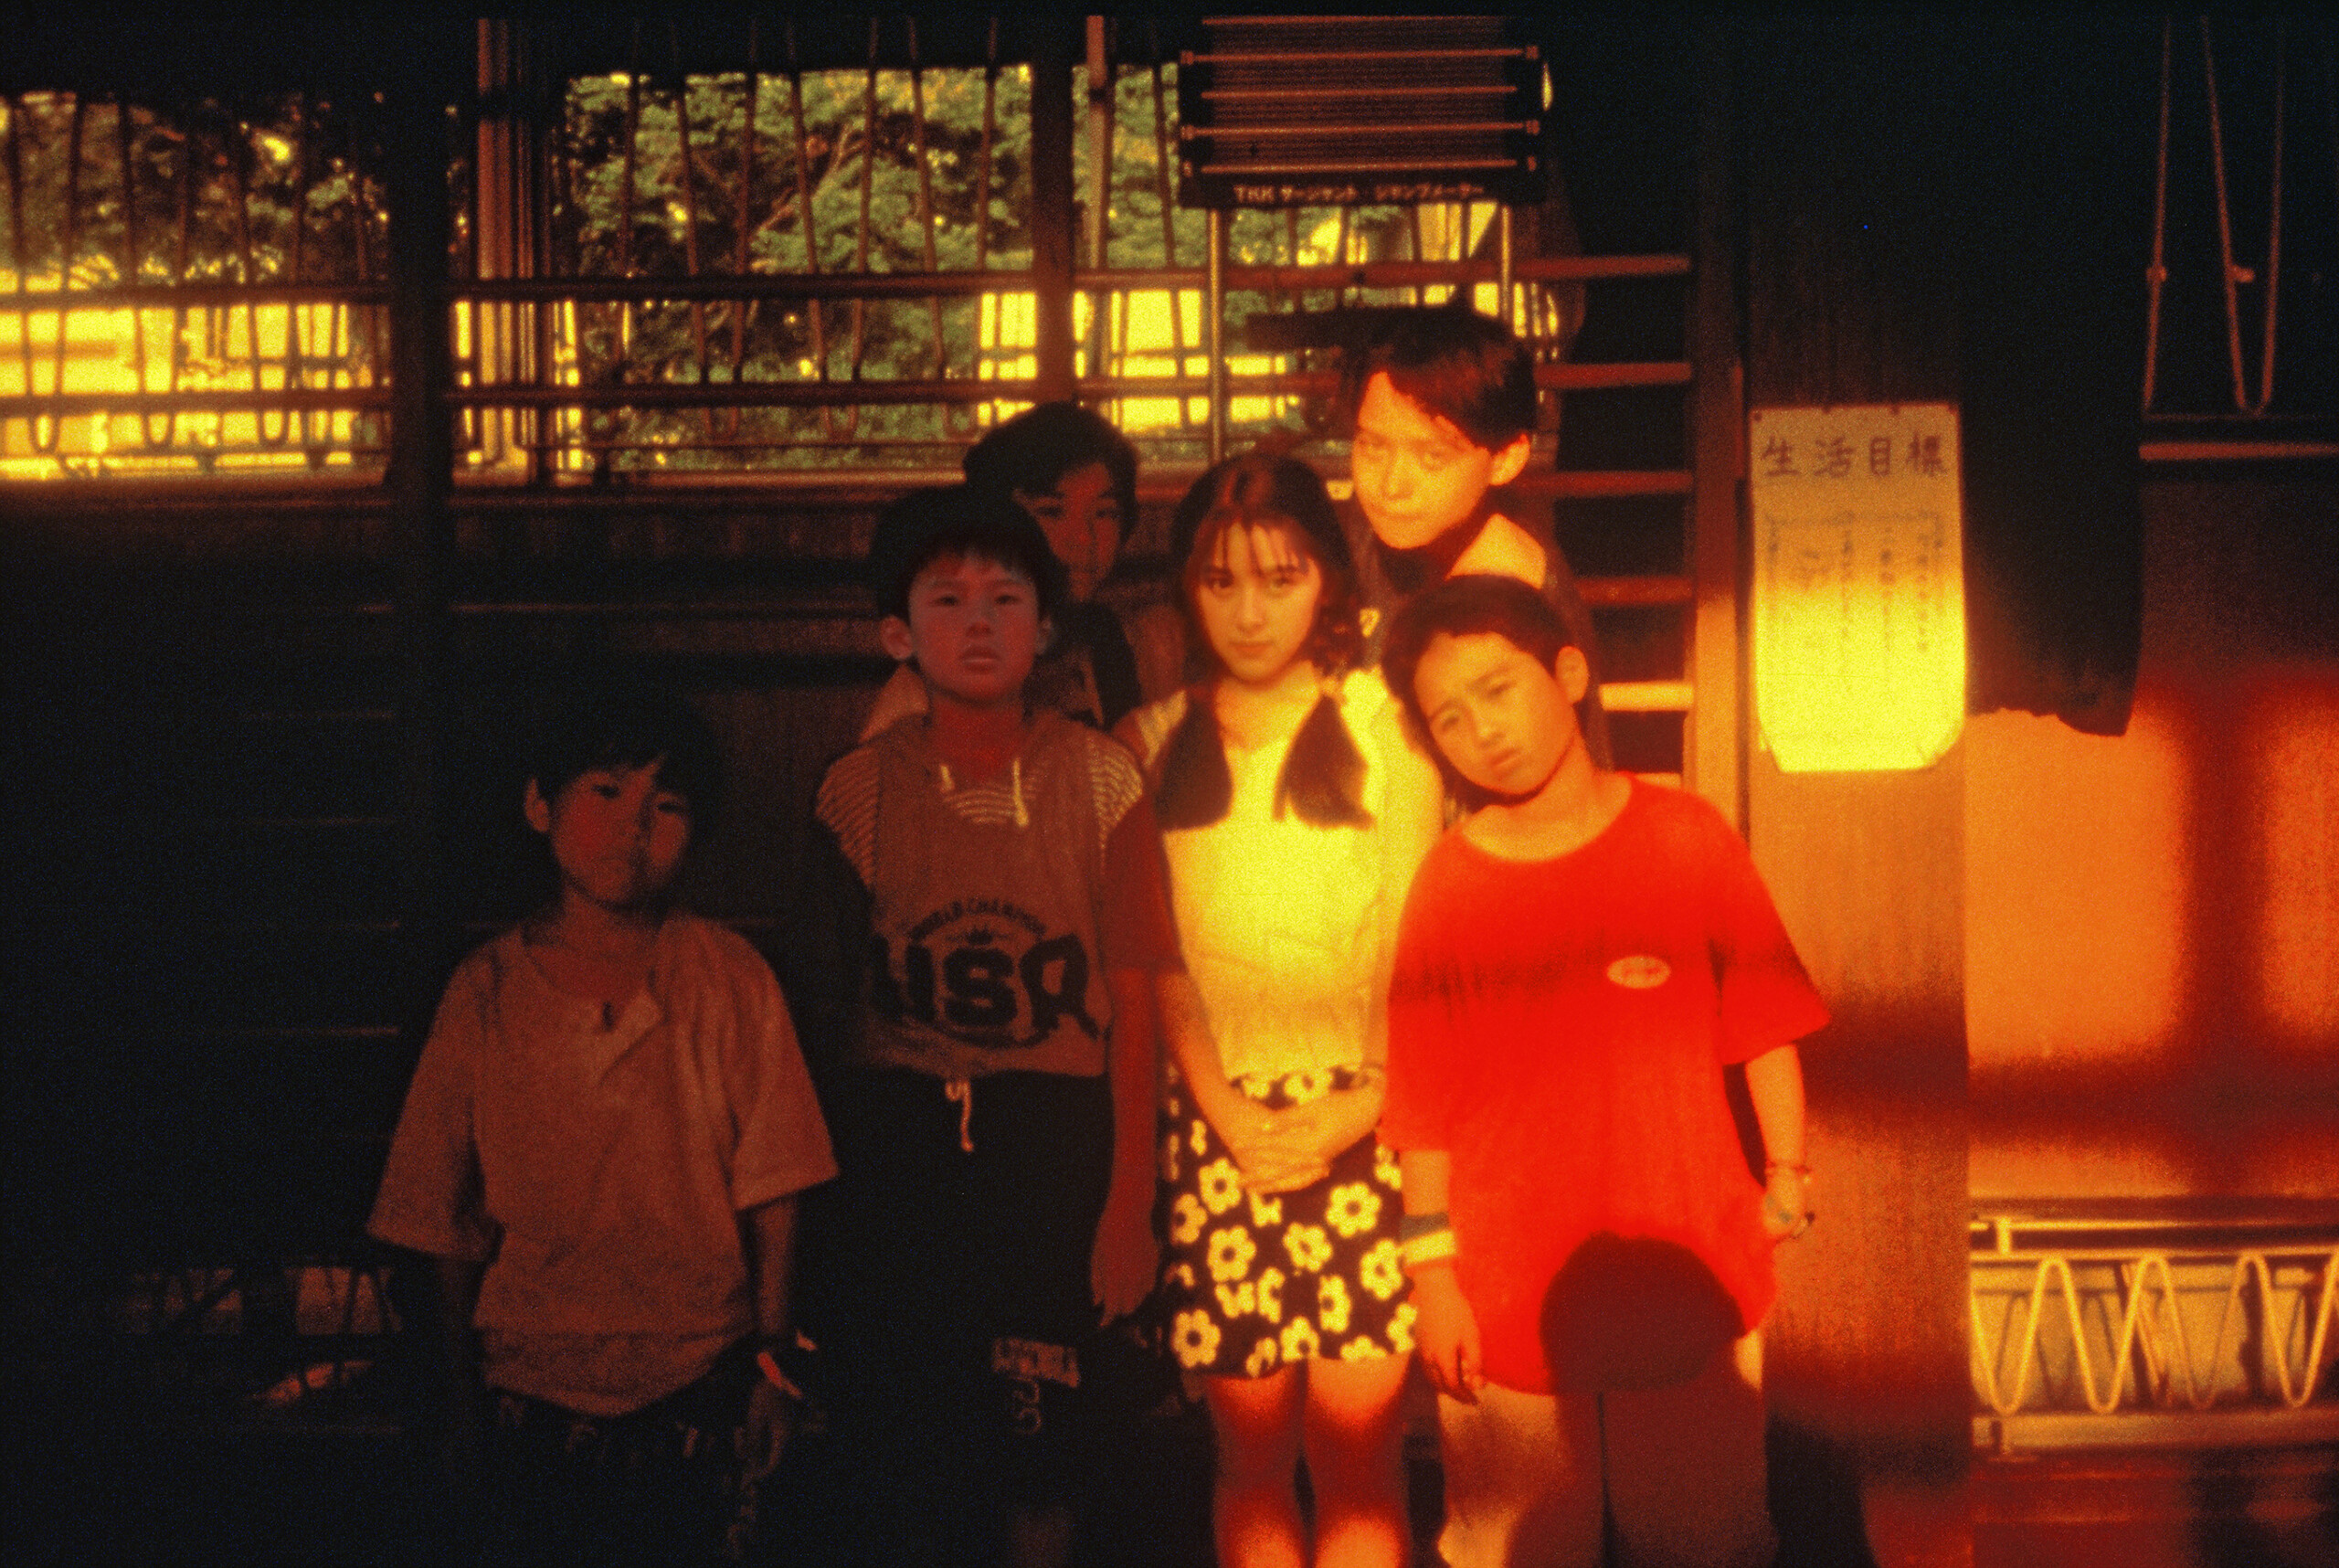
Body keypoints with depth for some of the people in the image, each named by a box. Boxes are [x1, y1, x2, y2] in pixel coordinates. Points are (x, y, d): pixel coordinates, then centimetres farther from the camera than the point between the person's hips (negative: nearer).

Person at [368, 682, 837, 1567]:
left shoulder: (730, 981, -3)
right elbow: (447, 1221, 5)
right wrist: (463, 1394, 7)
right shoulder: (486, 994, -1)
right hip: (535, 1396, 1)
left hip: (694, 1390, 0)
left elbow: (768, 1193, -1)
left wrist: (770, 1360, -1)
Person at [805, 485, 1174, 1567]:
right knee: (901, 1451, 5)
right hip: (899, 1141, 1)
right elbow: (844, 996, 7)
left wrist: (1129, 1196, -4)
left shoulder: (1098, 777, -1)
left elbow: (1132, 998, -1)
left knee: (1041, 1450, 3)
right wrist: (825, 1183, 9)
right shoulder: (860, 789, 2)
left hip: (1055, 1138, -1)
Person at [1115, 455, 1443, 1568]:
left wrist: (1356, 1108, -8)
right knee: (1251, 1441, 4)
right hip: (1219, 1116, 1)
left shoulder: (1385, 726, 4)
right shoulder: (1152, 745, 8)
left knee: (1356, 1438, -2)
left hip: (1360, 1116, -1)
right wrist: (1230, 1112, -6)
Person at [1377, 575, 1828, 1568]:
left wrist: (1786, 1179, 1)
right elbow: (1424, 1102, -3)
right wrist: (1432, 1275, -3)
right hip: (1510, 1297, 0)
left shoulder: (1684, 834, -5)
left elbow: (1766, 1020, 3)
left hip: (1689, 1272, 1)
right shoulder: (1448, 886, -7)